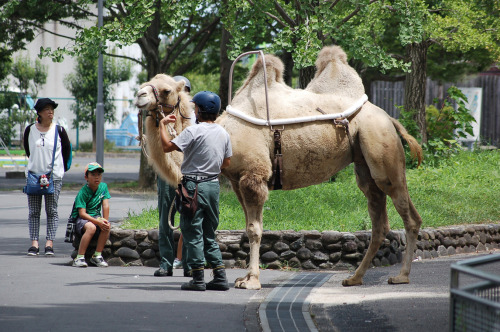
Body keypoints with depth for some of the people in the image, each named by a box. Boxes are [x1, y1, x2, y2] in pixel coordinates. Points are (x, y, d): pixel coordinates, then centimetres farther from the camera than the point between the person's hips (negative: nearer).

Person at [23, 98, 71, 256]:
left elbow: (67, 149, 10)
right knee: (33, 211, 0)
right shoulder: (30, 130, 3)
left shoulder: (59, 130, 0)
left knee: (52, 211, -1)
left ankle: (49, 243, 0)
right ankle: (34, 243, 1)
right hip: (34, 175, 1)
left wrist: (62, 167, 11)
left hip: (54, 176, -1)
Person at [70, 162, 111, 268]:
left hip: (95, 217, 5)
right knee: (91, 227, -37)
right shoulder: (83, 192, -14)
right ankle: (79, 258, -32)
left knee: (107, 226, -27)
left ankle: (97, 255, -17)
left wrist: (105, 220, -15)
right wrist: (98, 222, -30)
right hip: (80, 220, -5)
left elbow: (106, 206, -1)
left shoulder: (103, 187, 4)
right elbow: (82, 213, -21)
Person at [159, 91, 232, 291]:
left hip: (194, 186, -7)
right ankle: (220, 276, 10)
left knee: (193, 233, -2)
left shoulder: (193, 131, -13)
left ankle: (198, 278, -4)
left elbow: (167, 146, -17)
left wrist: (162, 125, -3)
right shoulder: (223, 133, 9)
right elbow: (227, 162, 16)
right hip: (214, 184, 7)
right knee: (209, 233, 14)